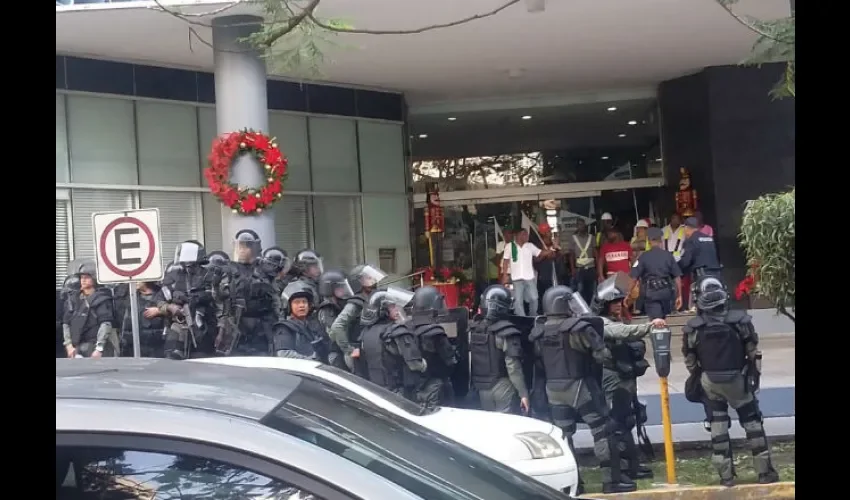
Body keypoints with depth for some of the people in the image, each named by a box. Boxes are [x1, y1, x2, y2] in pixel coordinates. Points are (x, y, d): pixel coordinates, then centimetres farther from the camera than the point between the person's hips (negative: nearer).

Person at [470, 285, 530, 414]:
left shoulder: (474, 330, 3)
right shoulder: (507, 332, -16)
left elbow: (469, 362, 8)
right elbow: (513, 367, -19)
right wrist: (523, 393, -15)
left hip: (482, 388, 6)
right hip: (503, 387, -6)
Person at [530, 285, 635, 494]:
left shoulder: (539, 334, 5)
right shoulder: (579, 328, -15)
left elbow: (539, 362, 11)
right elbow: (603, 355, -14)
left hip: (554, 389, 6)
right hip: (581, 386, -6)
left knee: (563, 434, 11)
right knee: (603, 430, 3)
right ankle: (611, 480, 4)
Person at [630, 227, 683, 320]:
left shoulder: (644, 257, -4)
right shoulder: (668, 255, 2)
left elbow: (633, 278, -8)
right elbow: (677, 277, 1)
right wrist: (679, 295, 9)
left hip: (651, 293, -3)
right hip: (666, 291, 3)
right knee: (662, 319, 20)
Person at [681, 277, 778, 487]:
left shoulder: (692, 328, -10)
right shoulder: (740, 320, -12)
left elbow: (690, 362, -2)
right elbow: (754, 353, -4)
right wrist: (755, 376, 10)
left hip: (710, 381, 1)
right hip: (737, 379, -1)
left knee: (718, 426, 11)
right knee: (752, 422, 12)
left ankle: (726, 475, 13)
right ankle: (764, 471, 14)